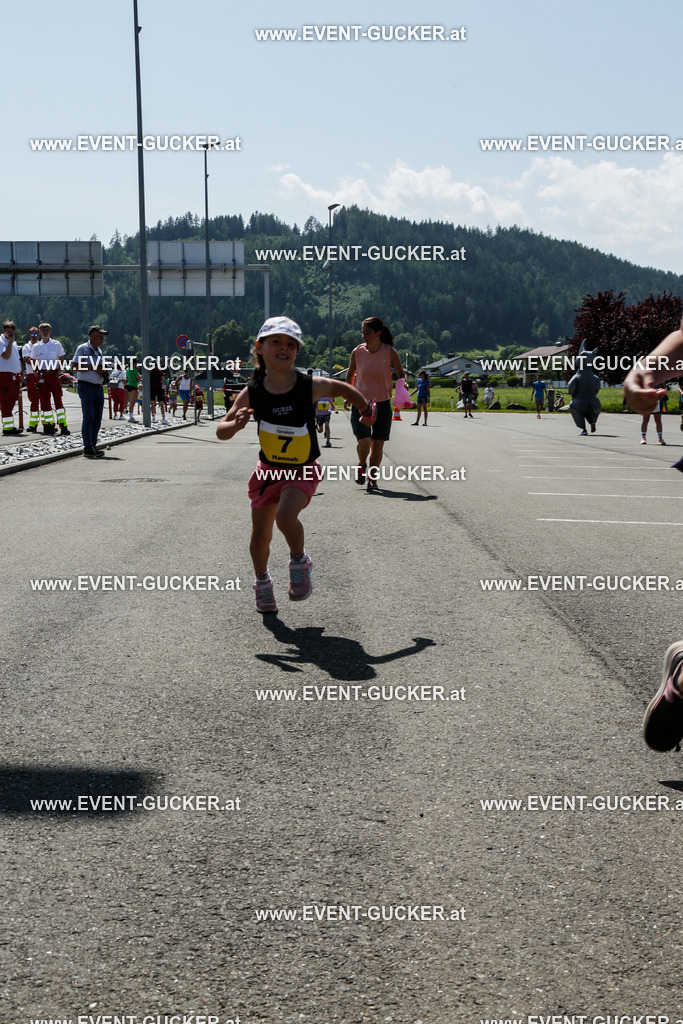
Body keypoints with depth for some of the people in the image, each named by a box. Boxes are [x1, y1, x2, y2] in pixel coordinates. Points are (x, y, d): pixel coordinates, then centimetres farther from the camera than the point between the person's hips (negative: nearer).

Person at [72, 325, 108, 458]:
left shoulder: (99, 351, 18)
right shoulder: (82, 349, -5)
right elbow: (74, 367, -14)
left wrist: (103, 372, 8)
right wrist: (93, 367, -18)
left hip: (98, 387, 8)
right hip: (86, 386, -8)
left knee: (97, 418, 6)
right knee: (89, 417, -10)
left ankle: (93, 445, 13)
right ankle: (87, 448, -8)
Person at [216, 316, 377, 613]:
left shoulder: (310, 386, -15)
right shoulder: (252, 393, -12)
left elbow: (343, 388, 6)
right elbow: (220, 432, -9)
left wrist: (366, 410, 16)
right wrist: (235, 424, -31)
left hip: (303, 469, -3)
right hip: (269, 469, 3)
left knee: (285, 516, -29)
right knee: (260, 535, 10)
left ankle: (300, 562, 1)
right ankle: (262, 581, 40)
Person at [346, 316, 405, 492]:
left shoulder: (390, 352, -7)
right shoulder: (357, 352, -3)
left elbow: (400, 374, 3)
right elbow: (350, 373, 14)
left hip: (382, 403, 0)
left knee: (378, 444, 4)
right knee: (364, 441, -15)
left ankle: (372, 479, 21)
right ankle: (362, 465, 16)